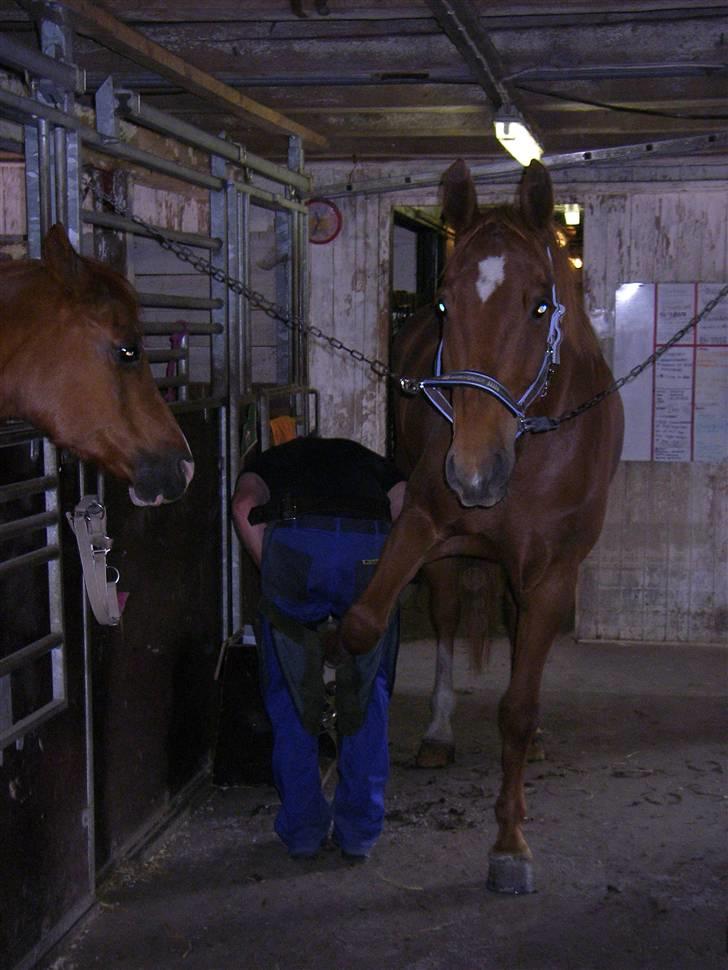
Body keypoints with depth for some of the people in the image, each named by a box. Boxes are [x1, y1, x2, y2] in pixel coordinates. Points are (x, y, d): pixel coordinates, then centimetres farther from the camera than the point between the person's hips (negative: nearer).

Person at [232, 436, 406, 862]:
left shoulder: (269, 461, 35)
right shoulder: (371, 462, 38)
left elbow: (244, 506, 10)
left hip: (293, 543, -1)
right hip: (370, 548, 1)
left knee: (289, 696, 17)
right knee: (368, 695, 19)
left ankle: (303, 828, 24)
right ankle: (360, 830, 24)